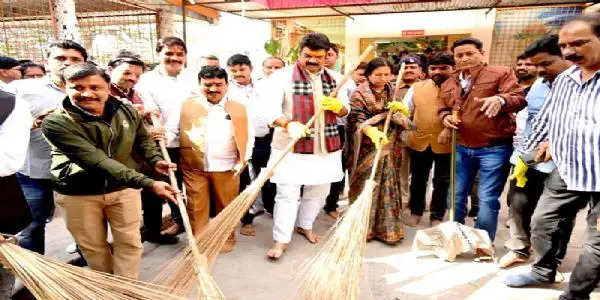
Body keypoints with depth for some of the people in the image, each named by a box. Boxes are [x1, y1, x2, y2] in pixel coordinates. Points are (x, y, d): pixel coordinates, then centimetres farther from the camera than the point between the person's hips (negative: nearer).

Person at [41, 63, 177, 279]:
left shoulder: (127, 112, -7)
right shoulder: (56, 122, -21)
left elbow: (143, 139, 13)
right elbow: (97, 160, -32)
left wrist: (155, 160, -10)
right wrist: (148, 183, -40)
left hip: (124, 188, 3)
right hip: (77, 193, -2)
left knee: (129, 243, 7)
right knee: (93, 247, 14)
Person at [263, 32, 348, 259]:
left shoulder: (333, 79, 10)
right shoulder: (283, 76, -7)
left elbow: (345, 111, 13)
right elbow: (271, 108, -18)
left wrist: (337, 106, -12)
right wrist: (288, 124, -38)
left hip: (326, 147, 5)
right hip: (292, 147, -5)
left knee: (319, 190, 16)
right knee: (287, 193, -3)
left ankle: (305, 225, 39)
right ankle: (281, 240, 11)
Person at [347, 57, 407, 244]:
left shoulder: (393, 92, 9)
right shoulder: (359, 94, -7)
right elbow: (358, 121, -19)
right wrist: (372, 131, -38)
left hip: (389, 148, 4)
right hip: (367, 149, -4)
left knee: (388, 187, 6)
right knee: (365, 188, 1)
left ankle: (387, 228, 16)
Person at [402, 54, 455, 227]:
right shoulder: (417, 87, 6)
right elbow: (405, 110, 10)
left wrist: (450, 129, -26)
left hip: (447, 144, -3)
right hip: (419, 141, 3)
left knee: (442, 182, 12)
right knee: (418, 179, 16)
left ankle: (437, 216, 29)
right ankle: (416, 211, 34)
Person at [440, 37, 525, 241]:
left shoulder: (501, 73, -4)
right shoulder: (449, 84, 12)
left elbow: (519, 98, -12)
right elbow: (443, 108, 20)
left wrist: (501, 99, -34)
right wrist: (445, 116, -4)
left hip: (495, 148, -5)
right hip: (462, 148, 5)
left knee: (487, 200, -2)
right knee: (456, 196, 12)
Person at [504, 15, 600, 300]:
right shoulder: (563, 80, 7)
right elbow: (544, 120, 17)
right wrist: (525, 152, 22)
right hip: (566, 173, 7)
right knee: (542, 223, 17)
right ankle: (543, 272, 40)